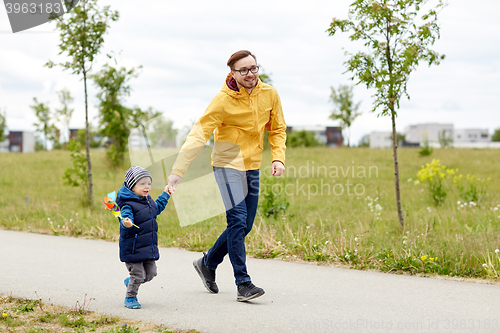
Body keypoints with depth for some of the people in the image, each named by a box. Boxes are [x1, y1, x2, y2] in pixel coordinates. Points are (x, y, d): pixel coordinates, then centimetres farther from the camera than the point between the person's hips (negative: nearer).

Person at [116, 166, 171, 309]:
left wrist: (165, 194, 37)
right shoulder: (128, 204, -17)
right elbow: (126, 217, -32)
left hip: (149, 247, 8)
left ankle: (130, 282, 36)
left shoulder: (148, 201, 11)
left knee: (151, 273, 11)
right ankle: (130, 298, 16)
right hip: (133, 248, -8)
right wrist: (127, 223, -54)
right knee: (138, 274, -4)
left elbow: (157, 207, 32)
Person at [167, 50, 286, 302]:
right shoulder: (223, 100, -16)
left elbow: (277, 129, 12)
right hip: (228, 164, -6)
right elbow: (198, 135, -21)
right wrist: (177, 171, -30)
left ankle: (207, 263, 30)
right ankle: (243, 284, -14)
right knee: (237, 220, -17)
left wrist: (278, 158, -5)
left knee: (244, 226, 9)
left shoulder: (269, 94, -1)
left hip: (252, 167, 6)